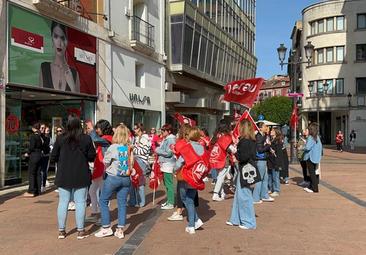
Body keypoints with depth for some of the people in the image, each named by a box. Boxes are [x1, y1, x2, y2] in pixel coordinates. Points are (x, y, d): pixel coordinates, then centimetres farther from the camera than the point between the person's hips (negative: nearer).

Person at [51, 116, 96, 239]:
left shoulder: (60, 138, -5)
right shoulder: (86, 138, -8)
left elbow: (53, 157, -1)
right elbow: (92, 156, -4)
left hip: (63, 176, 1)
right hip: (81, 176, -1)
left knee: (63, 202, 10)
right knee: (80, 202, 6)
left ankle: (61, 230, 18)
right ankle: (80, 231, 11)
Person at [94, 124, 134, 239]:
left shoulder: (113, 148, -12)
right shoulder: (130, 148, -2)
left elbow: (105, 162, -3)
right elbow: (131, 163, 1)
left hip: (113, 177, -4)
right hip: (126, 178, 4)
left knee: (103, 201, 11)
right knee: (122, 203, 9)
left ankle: (106, 228, 13)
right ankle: (120, 230, 13)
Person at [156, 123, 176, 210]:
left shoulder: (171, 139, -14)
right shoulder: (165, 139, 15)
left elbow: (168, 153, -20)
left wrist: (158, 150, -10)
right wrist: (158, 149, 5)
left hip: (168, 164, -10)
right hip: (164, 164, 10)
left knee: (169, 183, -5)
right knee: (166, 183, 16)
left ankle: (171, 203, 1)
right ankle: (169, 200, 27)